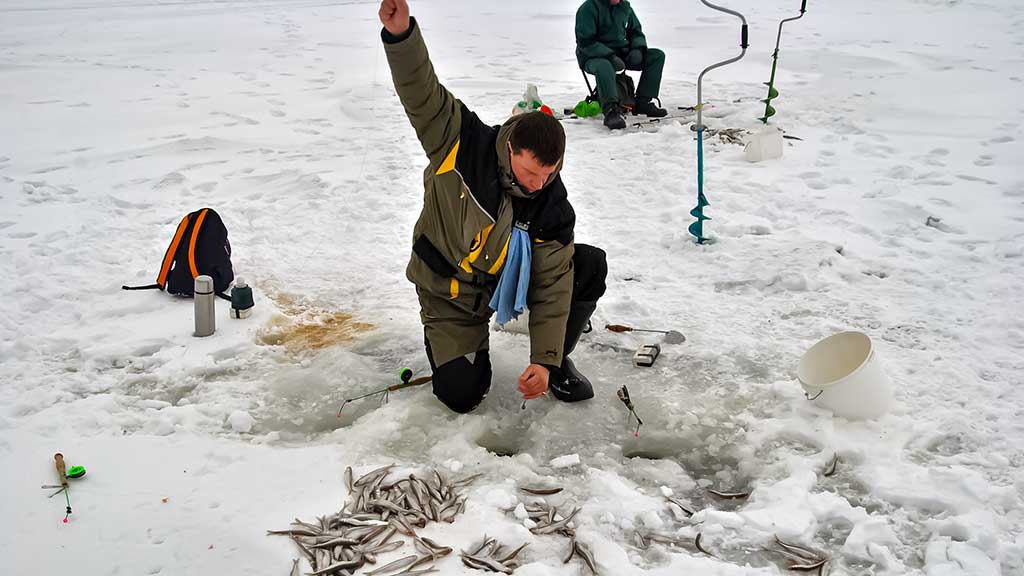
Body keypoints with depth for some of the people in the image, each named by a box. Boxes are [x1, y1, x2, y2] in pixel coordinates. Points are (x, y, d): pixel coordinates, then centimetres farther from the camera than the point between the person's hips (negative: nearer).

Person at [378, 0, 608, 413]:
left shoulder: (553, 206, -20)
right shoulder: (466, 143, -25)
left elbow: (552, 285, -17)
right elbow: (422, 93, -29)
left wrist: (545, 360, -22)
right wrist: (401, 34, -49)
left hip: (507, 280, 3)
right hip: (449, 294, -2)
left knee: (590, 265, -16)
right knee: (462, 395, -14)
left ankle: (560, 361, 5)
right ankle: (450, 346, 23)